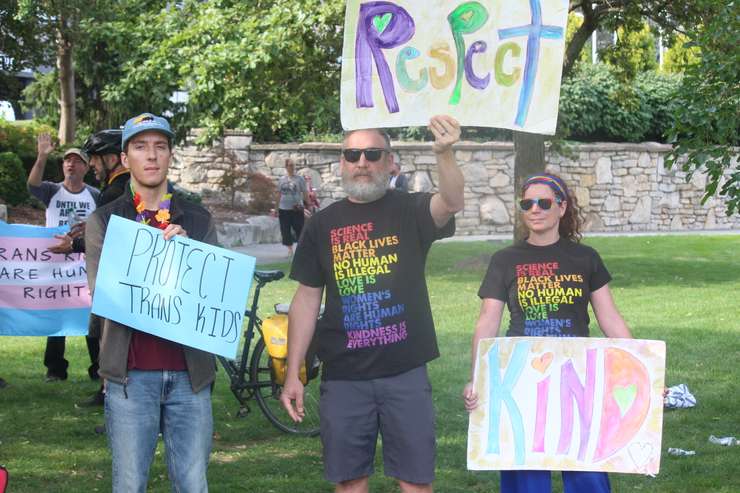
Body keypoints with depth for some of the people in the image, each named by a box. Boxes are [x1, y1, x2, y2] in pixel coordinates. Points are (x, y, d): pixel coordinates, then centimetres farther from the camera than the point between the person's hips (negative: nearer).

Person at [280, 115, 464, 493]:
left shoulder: (410, 212, 0)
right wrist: (292, 374, 4)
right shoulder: (322, 224, 6)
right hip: (343, 376, 2)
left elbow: (451, 203, -23)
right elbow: (306, 300, 8)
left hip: (405, 373, -2)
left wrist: (444, 153, -43)